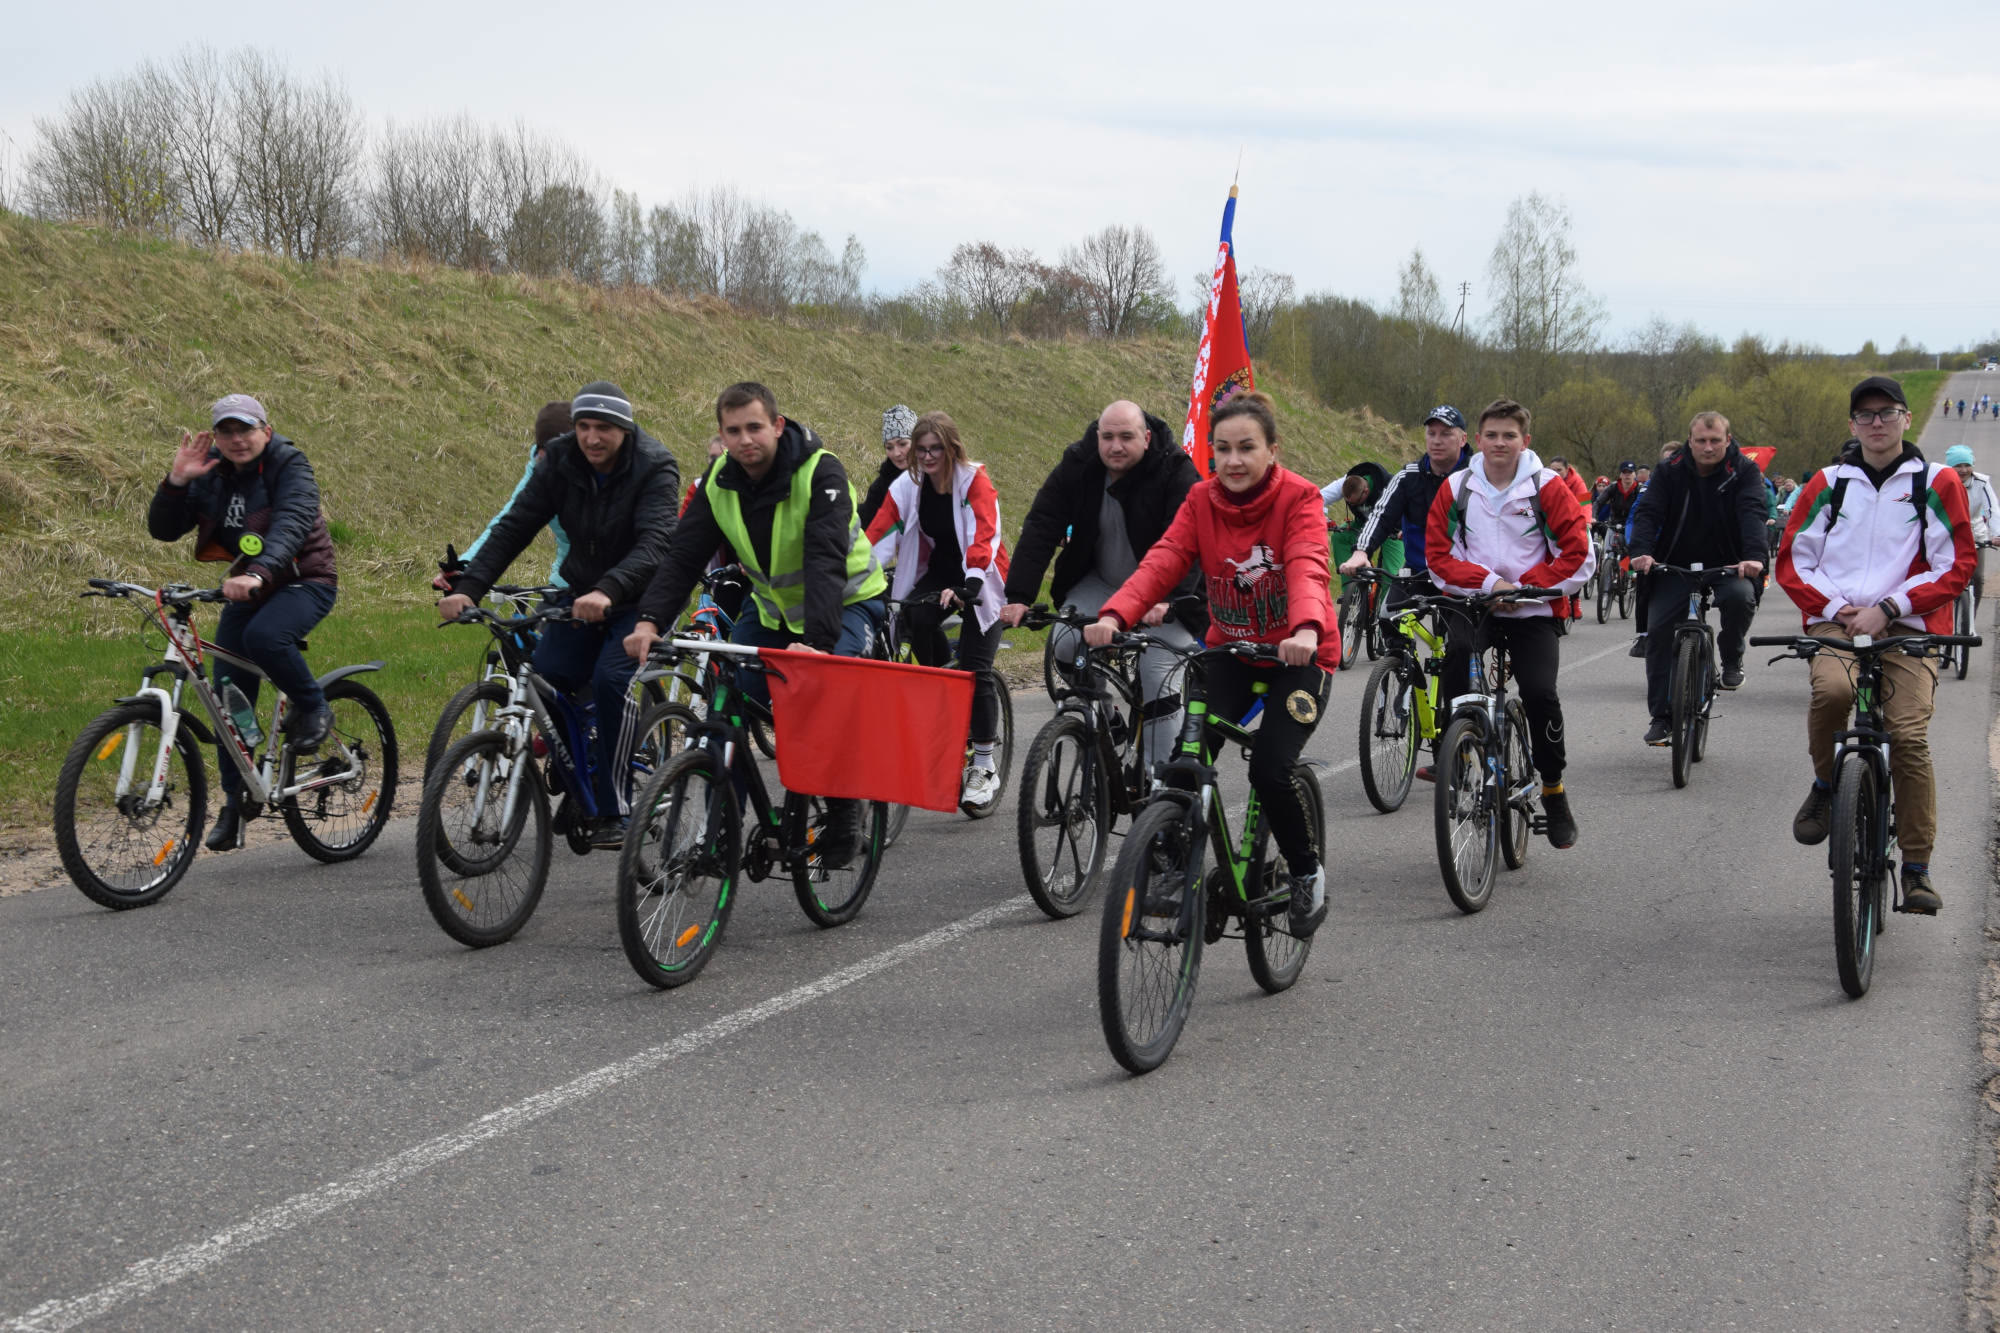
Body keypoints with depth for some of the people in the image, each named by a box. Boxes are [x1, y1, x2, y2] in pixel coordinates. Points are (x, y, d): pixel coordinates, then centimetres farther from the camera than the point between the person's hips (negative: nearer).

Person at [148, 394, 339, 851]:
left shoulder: (288, 467, -15)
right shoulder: (211, 475, 1)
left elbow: (291, 523, -32)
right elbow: (163, 530, -3)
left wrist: (260, 573, -49)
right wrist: (176, 482, -21)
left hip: (302, 582, -6)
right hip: (245, 589, 6)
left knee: (263, 635, -37)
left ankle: (313, 708, -10)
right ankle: (236, 804, 12)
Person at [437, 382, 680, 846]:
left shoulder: (655, 468, -21)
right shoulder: (560, 462, -7)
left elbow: (653, 542, -36)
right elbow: (514, 526, -11)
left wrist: (608, 591, -53)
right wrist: (469, 588, -24)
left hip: (640, 598, -5)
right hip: (582, 594, 5)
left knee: (610, 679, -26)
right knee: (545, 678, -14)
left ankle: (614, 811, -15)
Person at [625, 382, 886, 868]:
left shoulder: (821, 474, -28)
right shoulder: (719, 481, -11)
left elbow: (826, 562, -39)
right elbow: (683, 555, -17)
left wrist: (815, 640, -54)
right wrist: (649, 620, -34)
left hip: (846, 602, -5)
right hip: (773, 605, 5)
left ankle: (844, 814, -7)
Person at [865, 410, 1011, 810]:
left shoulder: (975, 481, -18)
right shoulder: (907, 485, -6)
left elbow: (983, 536, -32)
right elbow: (880, 533, -14)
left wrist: (968, 585, -48)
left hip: (980, 578, -4)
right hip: (938, 573, 4)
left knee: (975, 670, -12)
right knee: (915, 620, -30)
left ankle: (984, 767, -2)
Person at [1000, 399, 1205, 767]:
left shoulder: (1177, 472, -20)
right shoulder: (1077, 466, -10)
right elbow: (1040, 529, -15)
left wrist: (1166, 599, -49)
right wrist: (1018, 597, -27)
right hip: (1100, 583, 4)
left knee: (1160, 687, -15)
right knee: (1064, 645, -21)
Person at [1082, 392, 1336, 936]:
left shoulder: (1298, 498, -15)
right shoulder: (1202, 501, -5)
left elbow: (1307, 567, -33)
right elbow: (1162, 561, -19)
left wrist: (1306, 630, -54)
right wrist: (1114, 616, -38)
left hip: (1298, 656, -4)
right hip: (1231, 650, 4)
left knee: (1269, 769, -19)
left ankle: (1306, 873, 8)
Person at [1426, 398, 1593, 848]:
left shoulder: (1548, 489, -1)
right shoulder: (1456, 489, 3)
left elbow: (1579, 556, -4)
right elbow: (1439, 557, 1)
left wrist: (1523, 587, -11)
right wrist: (1488, 582, -13)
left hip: (1532, 612, -1)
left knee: (1540, 693, -20)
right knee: (1456, 649, -32)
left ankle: (1553, 789, 3)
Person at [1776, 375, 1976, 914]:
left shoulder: (1936, 483, 7)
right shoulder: (1828, 484, 13)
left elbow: (1956, 565, 2)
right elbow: (1792, 561, 13)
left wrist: (1887, 607, -8)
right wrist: (1834, 606, -4)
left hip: (1908, 627, -1)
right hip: (1836, 623, 1)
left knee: (1910, 737, -17)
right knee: (1831, 689, -32)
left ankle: (1917, 868, -7)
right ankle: (1825, 785, -4)